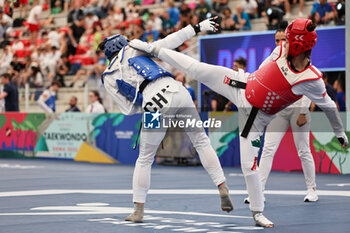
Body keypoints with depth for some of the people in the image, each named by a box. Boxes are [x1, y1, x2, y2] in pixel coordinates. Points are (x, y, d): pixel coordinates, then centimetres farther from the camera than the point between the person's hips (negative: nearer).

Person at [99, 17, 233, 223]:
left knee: (145, 159, 15)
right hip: (175, 89, 1)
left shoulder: (109, 78, 20)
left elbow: (129, 109, 15)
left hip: (154, 106, -1)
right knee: (201, 141, 14)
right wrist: (197, 28, 13)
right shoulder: (131, 50, 20)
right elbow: (166, 43, 11)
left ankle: (139, 210, 16)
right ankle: (223, 188, 4)